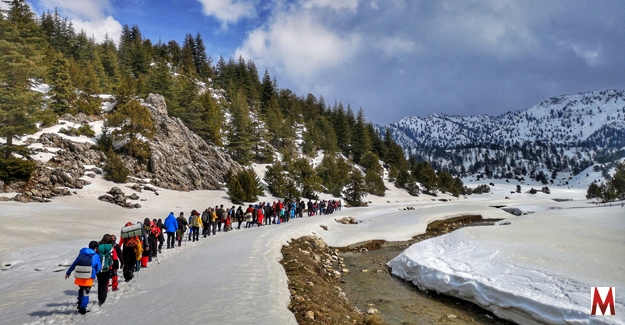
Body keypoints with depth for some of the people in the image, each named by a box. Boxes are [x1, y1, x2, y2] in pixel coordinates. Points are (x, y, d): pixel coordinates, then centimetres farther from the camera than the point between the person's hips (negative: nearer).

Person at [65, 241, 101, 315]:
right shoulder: (96, 256, 2)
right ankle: (82, 308, 0)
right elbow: (98, 267, 6)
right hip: (89, 278, -4)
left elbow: (74, 263, 13)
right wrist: (94, 273, 26)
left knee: (81, 290, 25)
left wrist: (68, 272, 22)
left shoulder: (81, 253, 11)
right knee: (85, 293, 3)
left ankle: (80, 305, 33)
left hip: (79, 276, 4)